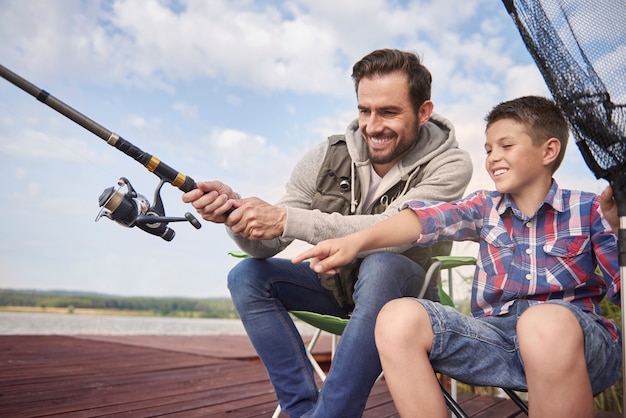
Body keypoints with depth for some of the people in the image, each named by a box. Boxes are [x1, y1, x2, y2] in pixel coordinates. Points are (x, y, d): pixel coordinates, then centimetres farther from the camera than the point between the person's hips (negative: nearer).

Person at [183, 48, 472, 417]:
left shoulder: (449, 164, -20)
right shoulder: (326, 158, -12)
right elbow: (266, 244, -13)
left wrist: (287, 220, -42)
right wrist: (234, 210, -36)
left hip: (407, 289, -4)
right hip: (336, 283, 4)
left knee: (380, 267, -37)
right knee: (248, 275, -13)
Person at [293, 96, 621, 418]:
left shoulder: (587, 209, 6)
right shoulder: (485, 209, 13)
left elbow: (620, 290, 3)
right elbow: (426, 218, -7)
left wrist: (612, 223, -12)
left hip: (578, 337, -2)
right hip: (498, 334, 3)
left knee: (546, 321, -39)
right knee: (399, 318, -18)